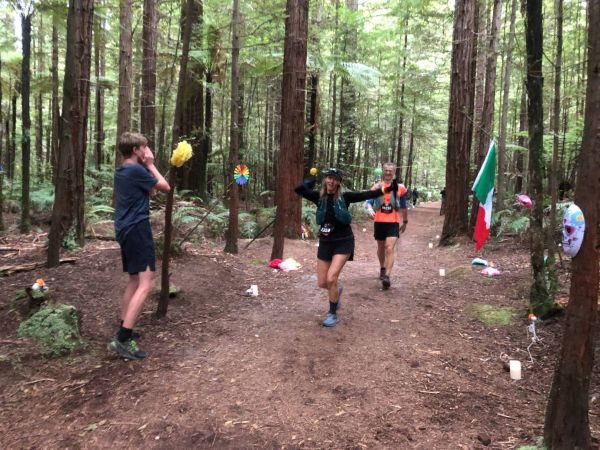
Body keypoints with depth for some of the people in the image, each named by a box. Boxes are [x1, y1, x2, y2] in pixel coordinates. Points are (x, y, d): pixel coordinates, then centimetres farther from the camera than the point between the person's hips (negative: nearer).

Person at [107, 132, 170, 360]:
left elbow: (149, 189, 18)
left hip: (126, 230, 10)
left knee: (134, 280, 18)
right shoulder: (137, 170, -13)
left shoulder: (121, 171, 15)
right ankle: (122, 339, -17)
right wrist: (151, 165, 4)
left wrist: (146, 166, 12)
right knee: (146, 283, -12)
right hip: (137, 229, -10)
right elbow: (165, 187, -4)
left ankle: (123, 331, 24)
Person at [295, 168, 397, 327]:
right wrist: (307, 183, -30)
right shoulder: (319, 196, -2)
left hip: (343, 242, -3)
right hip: (325, 242, 3)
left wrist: (387, 189, -22)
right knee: (322, 283, 6)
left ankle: (333, 314, 6)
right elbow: (299, 190, -14)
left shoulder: (345, 197, -7)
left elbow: (366, 195, -13)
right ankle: (336, 291, 43)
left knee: (331, 278, -15)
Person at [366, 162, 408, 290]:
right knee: (381, 247, 17)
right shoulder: (377, 187, 2)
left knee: (390, 248, -15)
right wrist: (370, 210, -26)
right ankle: (382, 268, 41)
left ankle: (387, 276, -19)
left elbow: (403, 207, 11)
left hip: (393, 222, -2)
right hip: (379, 222, 2)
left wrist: (405, 222, 17)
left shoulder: (400, 188, 1)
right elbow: (369, 202, -3)